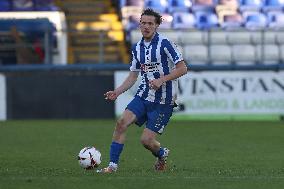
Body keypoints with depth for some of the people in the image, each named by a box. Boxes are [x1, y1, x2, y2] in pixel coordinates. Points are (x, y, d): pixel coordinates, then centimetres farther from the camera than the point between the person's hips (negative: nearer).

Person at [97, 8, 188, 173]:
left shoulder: (165, 43, -12)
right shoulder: (137, 48, 9)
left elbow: (182, 68, -13)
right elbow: (133, 76, 16)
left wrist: (162, 80, -23)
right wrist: (117, 92, 2)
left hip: (163, 101, -6)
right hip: (144, 95, 6)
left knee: (146, 140, -8)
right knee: (122, 122, -15)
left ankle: (162, 155, 28)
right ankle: (112, 165, -10)